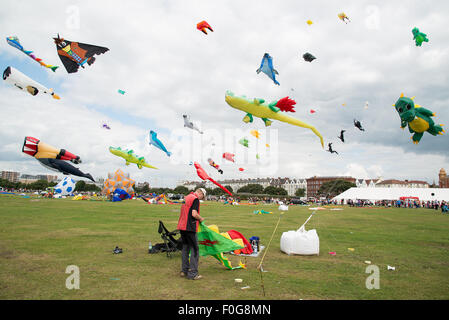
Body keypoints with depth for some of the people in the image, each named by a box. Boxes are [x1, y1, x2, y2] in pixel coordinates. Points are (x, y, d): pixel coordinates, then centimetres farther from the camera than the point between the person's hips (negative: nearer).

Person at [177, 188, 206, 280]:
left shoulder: (186, 198, 17)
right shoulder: (195, 199, -11)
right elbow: (194, 214, -20)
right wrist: (201, 218, -2)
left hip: (182, 226, 9)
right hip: (189, 227, -9)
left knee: (185, 248, 17)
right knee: (194, 249, -3)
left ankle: (184, 270, 23)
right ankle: (192, 273, -3)